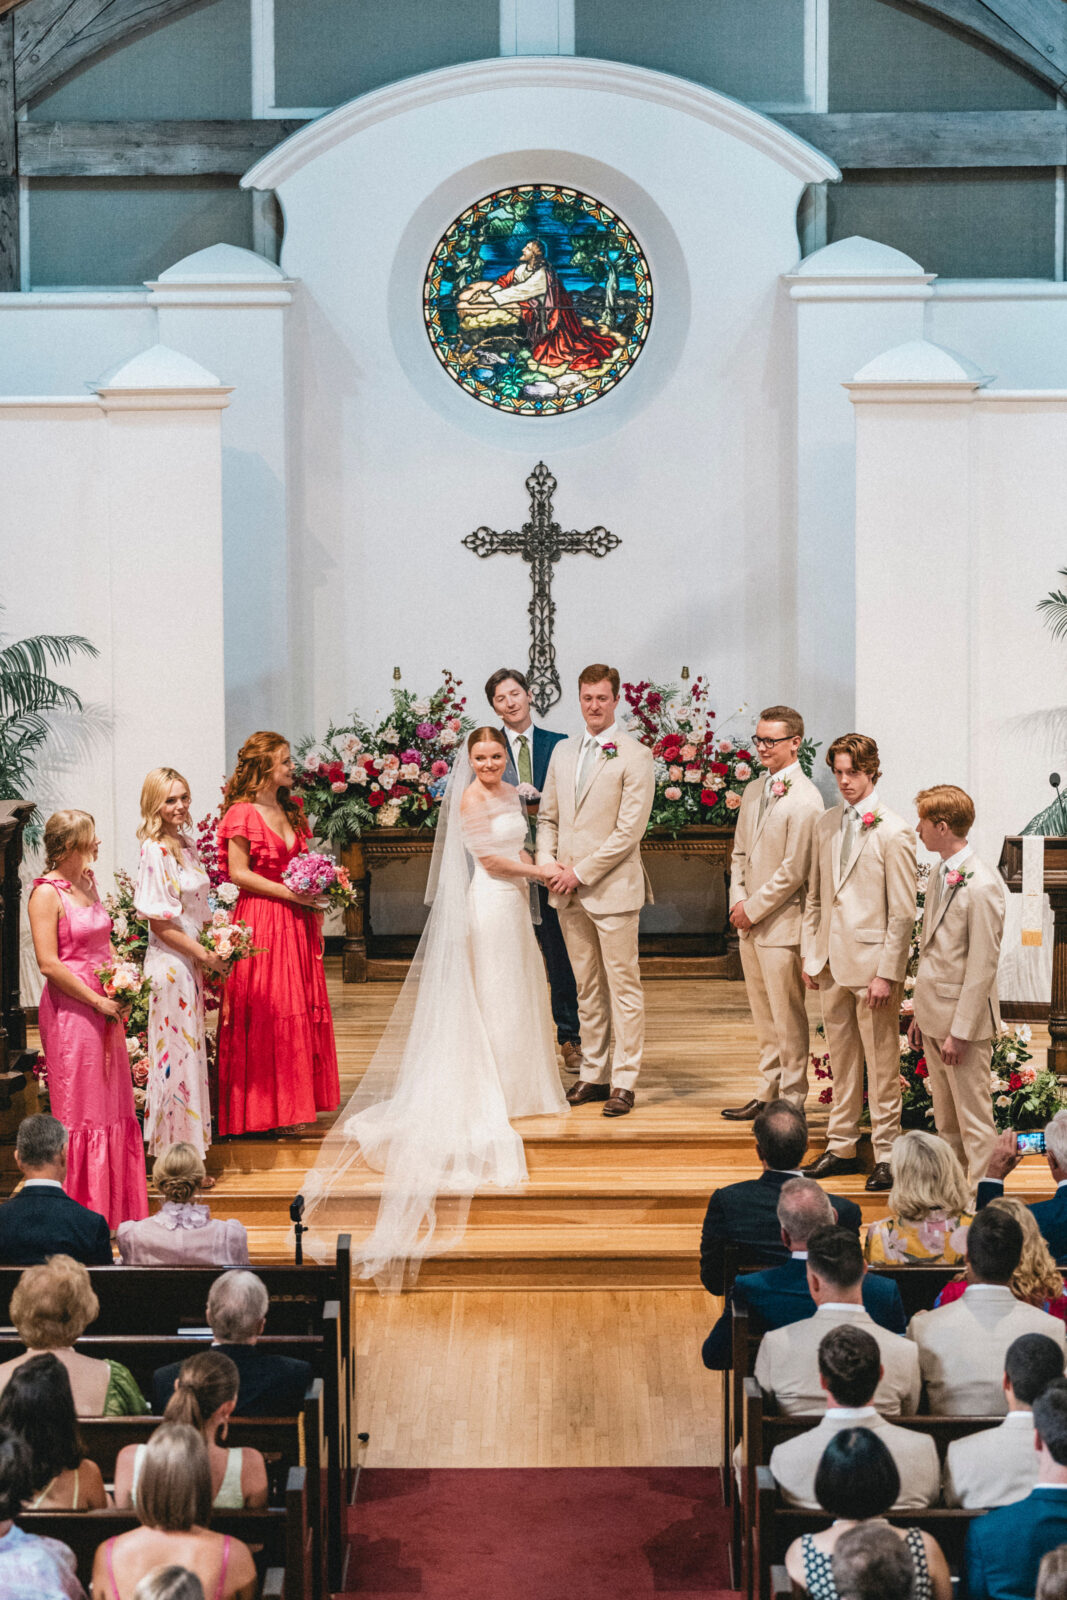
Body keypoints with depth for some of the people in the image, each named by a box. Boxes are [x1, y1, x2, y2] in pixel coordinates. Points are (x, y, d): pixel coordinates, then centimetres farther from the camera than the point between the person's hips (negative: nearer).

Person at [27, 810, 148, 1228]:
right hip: (70, 1009, -8)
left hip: (105, 1007, 8)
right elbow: (49, 964, -18)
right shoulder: (46, 893, -13)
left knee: (113, 1101, 12)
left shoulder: (87, 882, 11)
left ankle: (115, 1203, 22)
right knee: (79, 1107, 0)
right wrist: (97, 1001, -15)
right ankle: (83, 1207, 9)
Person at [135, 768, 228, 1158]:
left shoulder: (186, 845, 10)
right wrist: (204, 955, -14)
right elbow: (158, 920, -18)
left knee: (190, 1051, 12)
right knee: (177, 1052, -2)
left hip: (192, 962, 8)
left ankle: (188, 1146, 21)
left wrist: (215, 950, 6)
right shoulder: (154, 851, -15)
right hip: (170, 963, -8)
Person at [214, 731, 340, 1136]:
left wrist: (315, 896, 4)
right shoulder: (242, 813, -8)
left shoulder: (290, 812, 15)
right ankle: (264, 1107, 2)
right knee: (264, 1010, -5)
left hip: (297, 921, 8)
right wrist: (286, 891, -16)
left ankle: (293, 1103, 16)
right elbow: (238, 872, -12)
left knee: (299, 1008, 8)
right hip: (260, 922, -8)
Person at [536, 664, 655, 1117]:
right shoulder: (563, 752, 13)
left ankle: (623, 1081, 4)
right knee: (586, 988, 12)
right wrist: (548, 863, -1)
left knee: (623, 987, -1)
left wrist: (581, 872, -13)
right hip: (568, 892, 6)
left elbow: (630, 829, -12)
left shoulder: (634, 756, -7)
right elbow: (547, 817, 17)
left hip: (612, 888, -6)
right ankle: (593, 1073, 20)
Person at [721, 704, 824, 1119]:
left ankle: (790, 1101, 10)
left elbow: (794, 871, -17)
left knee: (788, 1018, 1)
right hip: (750, 922, 8)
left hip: (783, 923, -8)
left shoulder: (805, 800, -14)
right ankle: (767, 1094, 25)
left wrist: (754, 908, -12)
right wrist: (737, 901, 3)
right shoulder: (753, 792, 13)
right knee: (764, 1018, 16)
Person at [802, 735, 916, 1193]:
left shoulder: (893, 832, -11)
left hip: (873, 964, -6)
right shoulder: (825, 825, 9)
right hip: (832, 963, 6)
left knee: (881, 1064, 2)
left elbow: (903, 912, -11)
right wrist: (810, 955, 11)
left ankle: (885, 1153, 12)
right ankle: (841, 1146, 25)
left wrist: (887, 973, -14)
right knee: (840, 1059, 14)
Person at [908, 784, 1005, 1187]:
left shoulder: (981, 886, -19)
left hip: (964, 1018, -9)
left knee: (974, 1121, 0)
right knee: (945, 1119, 17)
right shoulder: (939, 876, 9)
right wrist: (921, 1013, 14)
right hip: (934, 1014, 9)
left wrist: (959, 1031, -18)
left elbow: (982, 967, -19)